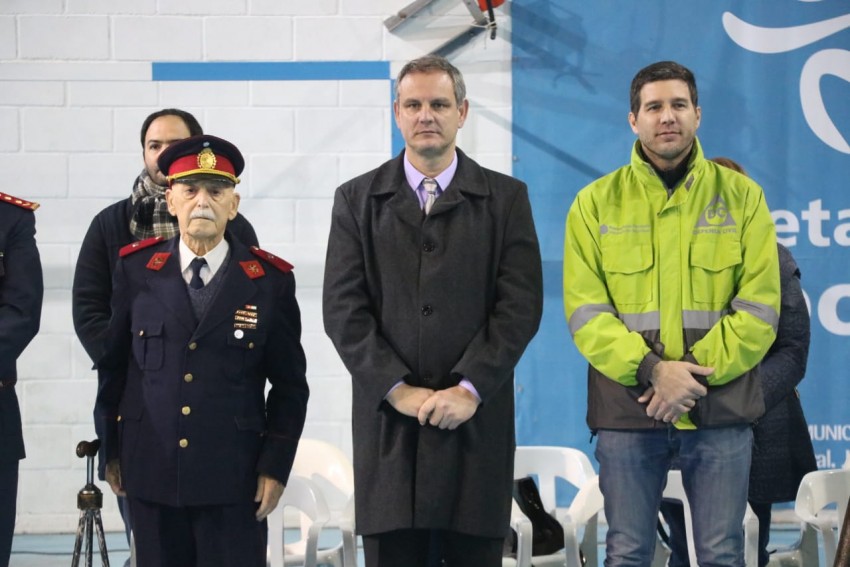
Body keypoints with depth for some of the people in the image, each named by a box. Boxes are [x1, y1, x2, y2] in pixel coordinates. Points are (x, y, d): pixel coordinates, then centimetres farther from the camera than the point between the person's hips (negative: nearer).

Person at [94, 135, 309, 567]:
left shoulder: (271, 280, 0)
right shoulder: (136, 270, 4)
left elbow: (289, 385, 4)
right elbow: (113, 365, 12)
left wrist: (276, 466, -2)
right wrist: (110, 450, 12)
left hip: (234, 479, -1)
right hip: (150, 474, 2)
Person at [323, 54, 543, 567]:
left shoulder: (506, 199, 8)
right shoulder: (357, 200, 10)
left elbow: (521, 305, -1)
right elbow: (344, 309, 2)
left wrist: (470, 389, -10)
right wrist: (398, 389, -8)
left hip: (476, 422, 0)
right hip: (388, 423, 0)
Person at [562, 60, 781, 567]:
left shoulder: (741, 196, 5)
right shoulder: (596, 203, 5)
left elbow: (759, 308, -1)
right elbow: (585, 309, -2)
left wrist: (696, 373, -13)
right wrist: (650, 370, -16)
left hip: (722, 408, 0)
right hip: (627, 408, 0)